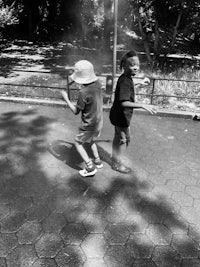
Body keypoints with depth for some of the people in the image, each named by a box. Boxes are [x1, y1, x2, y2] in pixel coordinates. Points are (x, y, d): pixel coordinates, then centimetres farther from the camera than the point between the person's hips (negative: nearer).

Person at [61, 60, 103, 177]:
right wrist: (82, 85, 7)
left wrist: (66, 98, -9)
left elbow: (76, 111, -17)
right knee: (91, 140, 31)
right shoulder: (97, 83, -7)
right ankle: (97, 161, 38)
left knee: (78, 143, 13)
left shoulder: (83, 93, -29)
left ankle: (90, 167, 13)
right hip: (99, 122, 7)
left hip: (89, 125, -7)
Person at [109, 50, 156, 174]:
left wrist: (140, 81, 30)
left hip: (118, 115, 9)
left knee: (118, 137, 23)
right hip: (121, 116, -9)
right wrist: (142, 105, -42)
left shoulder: (126, 78, 1)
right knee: (124, 139, 8)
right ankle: (118, 164, 25)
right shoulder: (125, 82, -28)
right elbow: (124, 102, -39)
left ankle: (115, 158, 41)